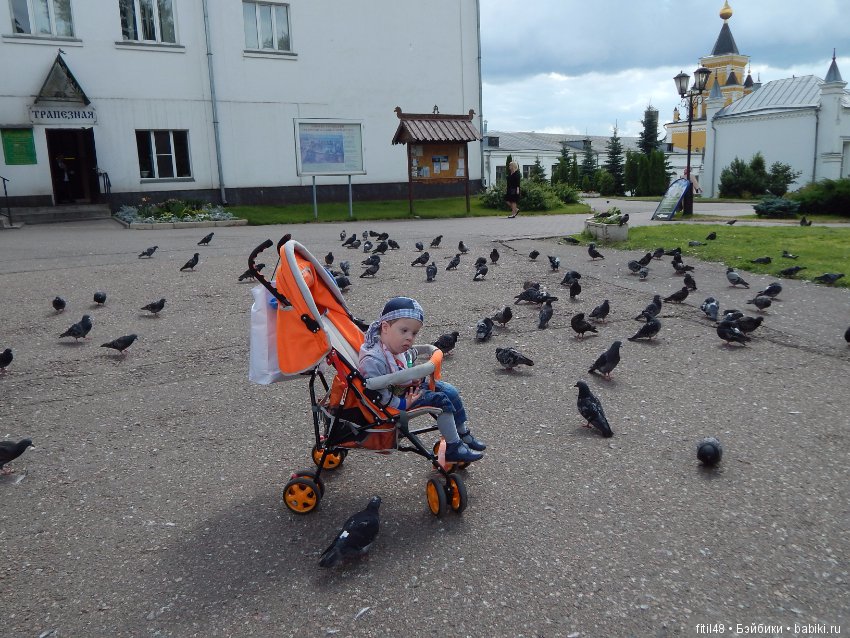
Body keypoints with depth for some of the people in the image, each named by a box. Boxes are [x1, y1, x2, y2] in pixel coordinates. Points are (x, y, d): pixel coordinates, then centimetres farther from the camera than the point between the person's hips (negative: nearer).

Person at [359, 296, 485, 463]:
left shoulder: (400, 348, -5)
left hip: (407, 388, 9)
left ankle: (463, 434, 22)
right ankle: (453, 449, -2)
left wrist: (414, 378, 0)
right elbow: (378, 394, -35)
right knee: (441, 400, -15)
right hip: (396, 400, -9)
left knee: (449, 391, 5)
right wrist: (403, 404, -27)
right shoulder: (372, 361, -34)